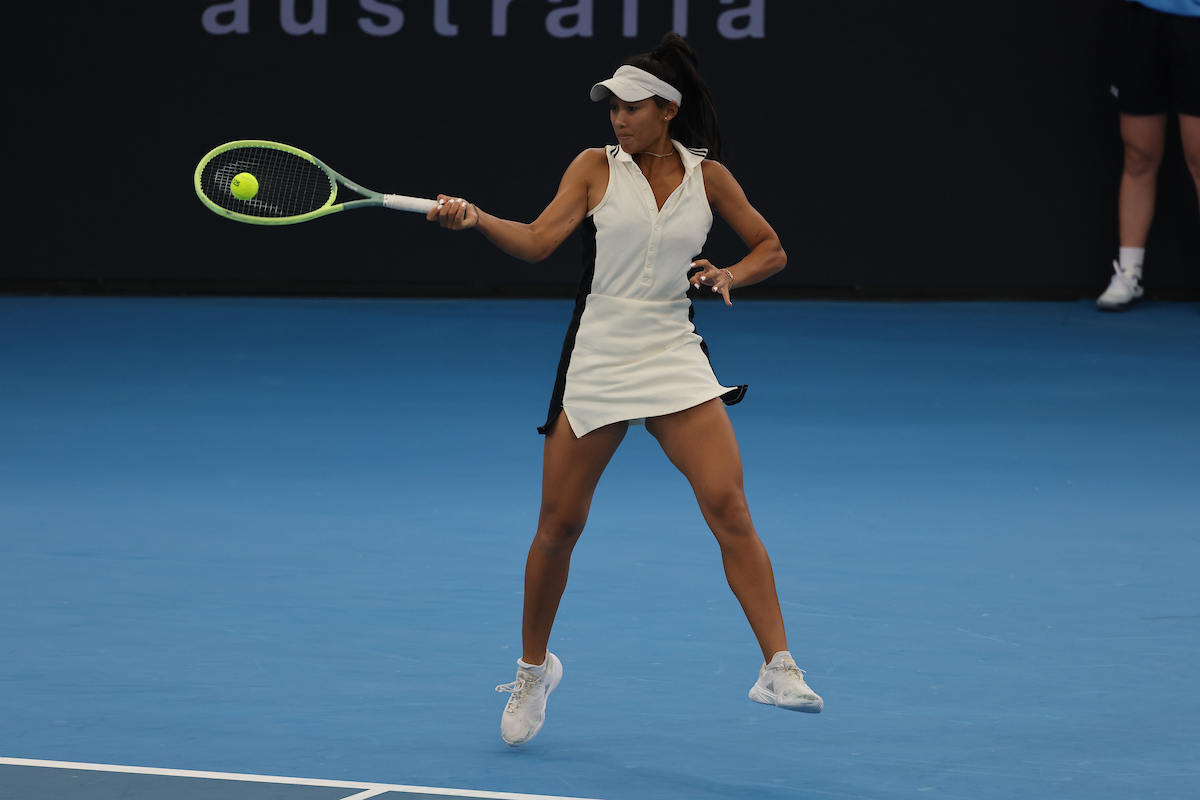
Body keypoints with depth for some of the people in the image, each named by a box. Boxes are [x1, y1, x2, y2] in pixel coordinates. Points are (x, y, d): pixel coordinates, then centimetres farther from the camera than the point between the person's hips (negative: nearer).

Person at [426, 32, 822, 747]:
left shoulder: (707, 176, 5)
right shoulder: (597, 167, 2)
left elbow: (771, 250, 13)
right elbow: (537, 241, -9)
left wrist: (729, 275, -7)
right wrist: (475, 218, -25)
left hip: (675, 359, 0)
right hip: (596, 362, 0)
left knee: (729, 507, -16)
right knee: (559, 526, 2)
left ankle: (779, 667, -15)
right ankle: (534, 668, 25)